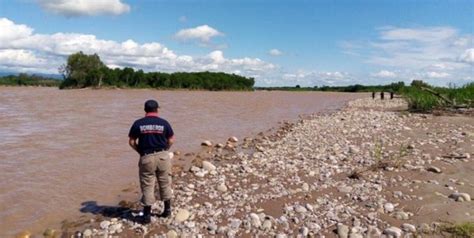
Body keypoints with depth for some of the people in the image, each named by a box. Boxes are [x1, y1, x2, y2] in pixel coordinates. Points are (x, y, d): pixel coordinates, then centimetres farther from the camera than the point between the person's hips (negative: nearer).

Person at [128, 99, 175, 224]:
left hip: (146, 158, -1)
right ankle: (167, 209, 27)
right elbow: (171, 140, 2)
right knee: (165, 183, 15)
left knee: (147, 186, 7)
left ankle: (147, 215, 12)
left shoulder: (138, 123, -3)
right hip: (162, 156, 1)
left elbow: (131, 142, 1)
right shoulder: (164, 123, -2)